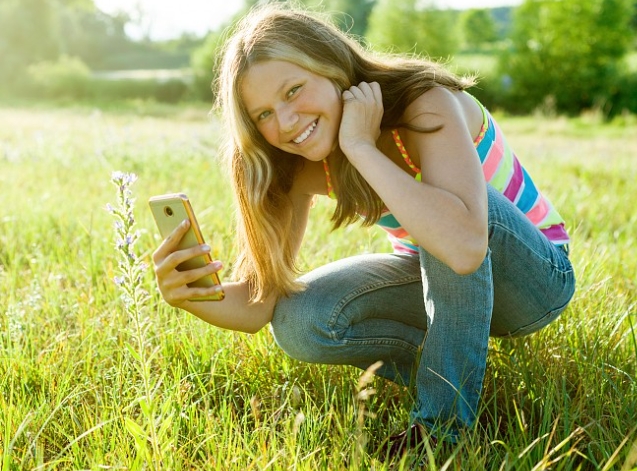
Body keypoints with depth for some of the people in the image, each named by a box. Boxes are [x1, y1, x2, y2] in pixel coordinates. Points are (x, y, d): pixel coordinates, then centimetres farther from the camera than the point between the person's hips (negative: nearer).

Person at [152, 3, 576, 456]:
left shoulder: (426, 103, -29)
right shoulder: (301, 164, -12)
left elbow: (464, 246, -47)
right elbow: (261, 301, -15)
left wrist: (361, 146, -39)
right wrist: (190, 294, -35)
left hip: (536, 276, -4)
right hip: (441, 278, 4)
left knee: (445, 211, -36)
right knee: (301, 322, -20)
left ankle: (445, 420, -21)